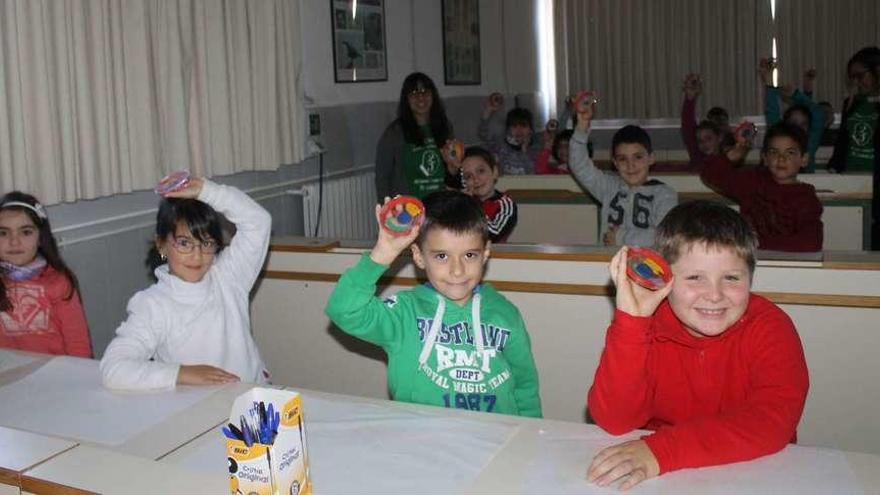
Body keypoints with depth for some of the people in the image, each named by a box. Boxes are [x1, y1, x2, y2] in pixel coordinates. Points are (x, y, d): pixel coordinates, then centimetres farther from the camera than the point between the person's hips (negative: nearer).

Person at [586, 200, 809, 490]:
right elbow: (614, 421, -16)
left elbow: (774, 422, -23)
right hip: (661, 482, 1)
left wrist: (660, 450, -31)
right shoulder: (646, 325, -6)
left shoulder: (769, 328, -9)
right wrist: (631, 320, -26)